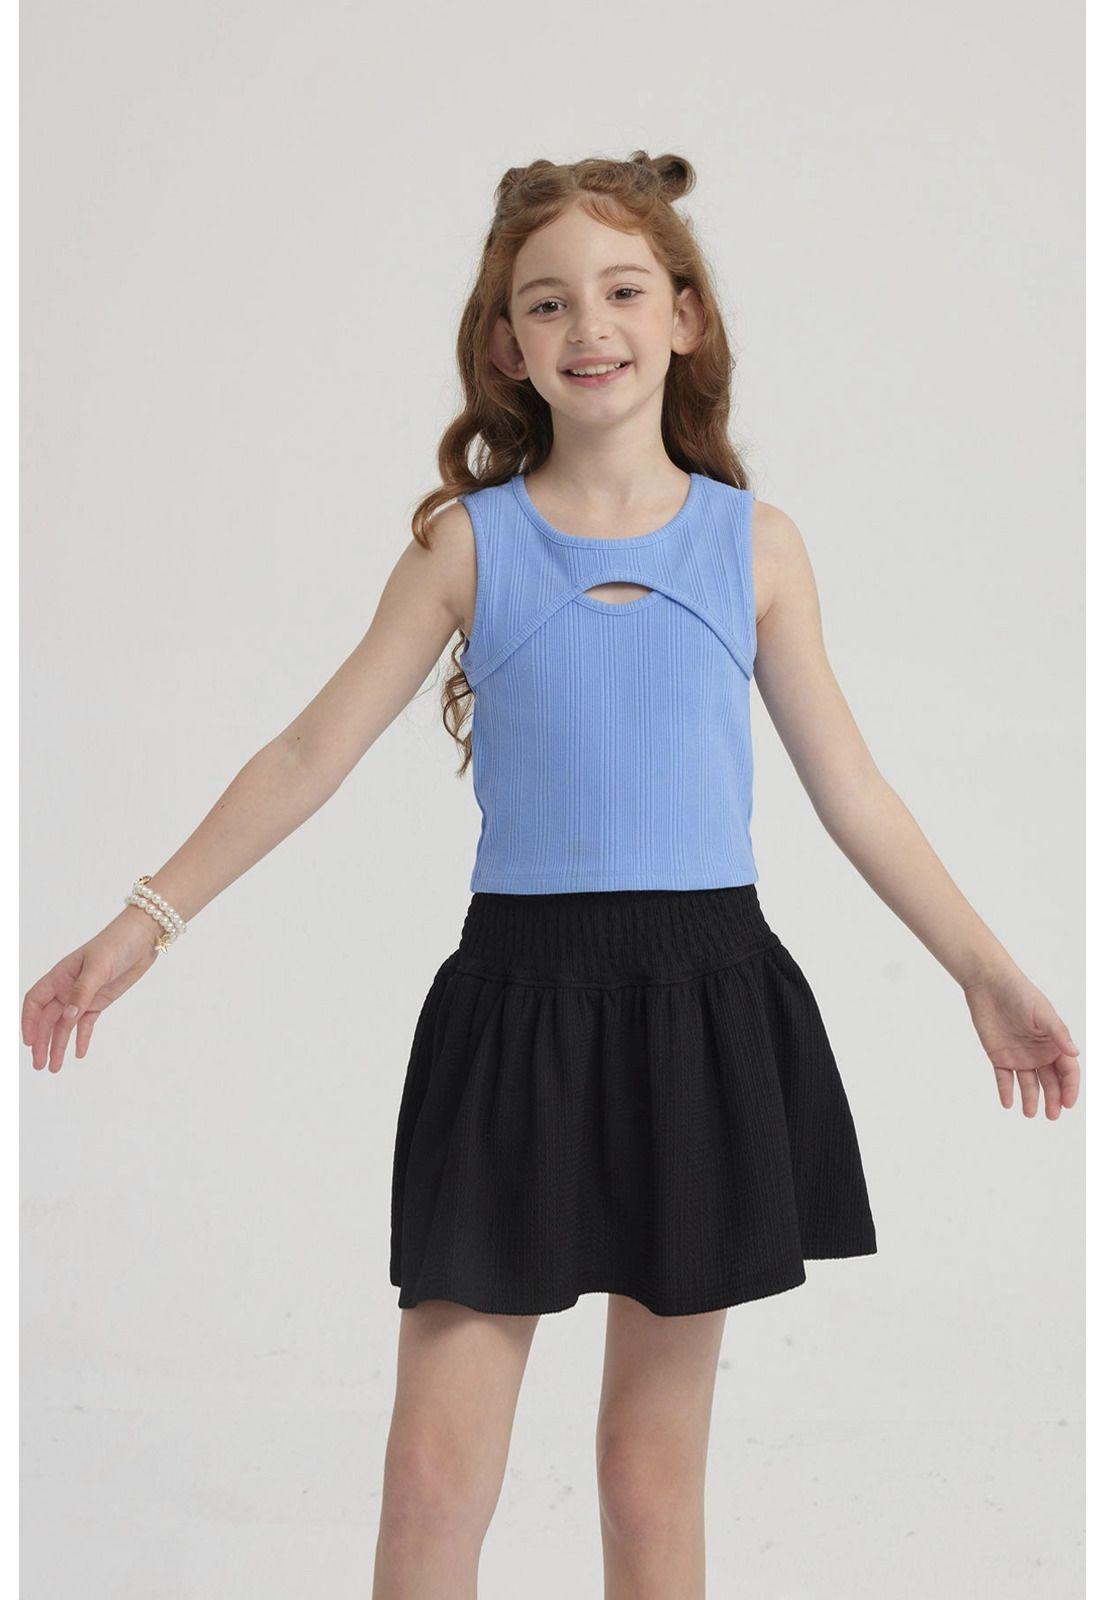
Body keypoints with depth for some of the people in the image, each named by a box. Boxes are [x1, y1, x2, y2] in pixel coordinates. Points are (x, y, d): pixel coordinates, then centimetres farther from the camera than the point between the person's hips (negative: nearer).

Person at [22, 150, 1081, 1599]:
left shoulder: (754, 541, 4)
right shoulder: (470, 540, 2)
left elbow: (848, 785, 9)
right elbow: (316, 749, 3)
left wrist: (990, 974, 8)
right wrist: (147, 920, -1)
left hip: (705, 1002, 1)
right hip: (518, 1002, 0)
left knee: (653, 1466, 9)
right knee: (435, 1468, -2)